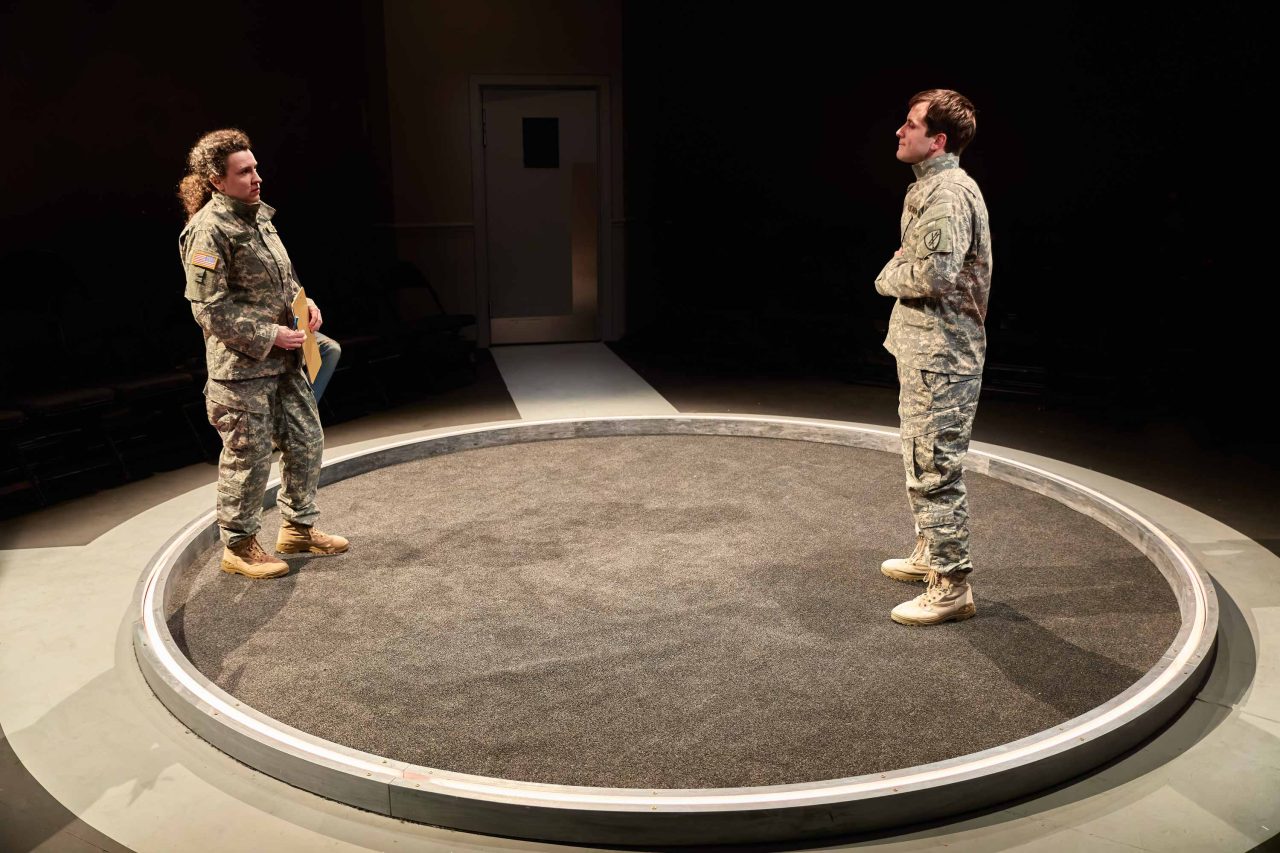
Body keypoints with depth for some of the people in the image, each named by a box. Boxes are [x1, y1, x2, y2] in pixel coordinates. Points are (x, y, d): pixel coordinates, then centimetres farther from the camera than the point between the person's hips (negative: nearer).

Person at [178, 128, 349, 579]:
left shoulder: (259, 214, 11)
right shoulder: (209, 231, -17)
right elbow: (211, 309, -19)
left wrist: (304, 304, 6)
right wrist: (269, 336, -17)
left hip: (284, 360, 9)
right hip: (241, 365, -9)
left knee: (306, 440, 15)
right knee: (248, 456, 1)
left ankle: (298, 527, 33)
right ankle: (239, 546, 19)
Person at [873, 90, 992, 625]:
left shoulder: (950, 194, -19)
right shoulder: (929, 187, 15)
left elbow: (933, 275, -29)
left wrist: (890, 276, -10)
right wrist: (902, 269, 4)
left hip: (941, 354, -11)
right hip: (922, 346, 11)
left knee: (936, 466, -6)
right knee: (921, 459, 21)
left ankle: (951, 586, 2)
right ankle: (929, 554, 36)